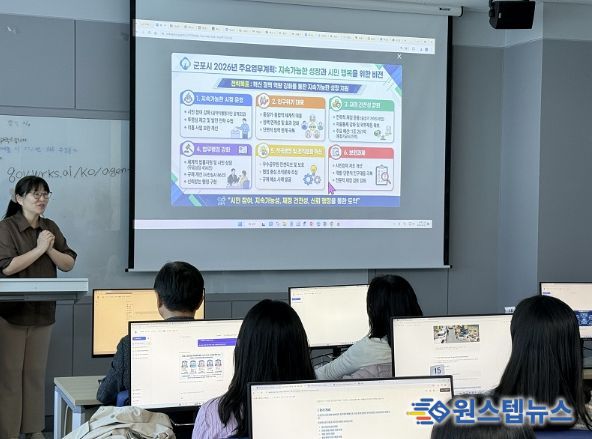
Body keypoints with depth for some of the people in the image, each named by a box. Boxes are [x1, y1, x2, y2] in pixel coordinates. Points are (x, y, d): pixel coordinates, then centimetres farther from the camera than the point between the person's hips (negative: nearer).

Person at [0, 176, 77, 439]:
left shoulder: (51, 228, 9)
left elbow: (69, 264, 7)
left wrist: (50, 249, -11)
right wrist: (39, 249, -16)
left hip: (43, 310, 5)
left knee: (36, 372, 10)